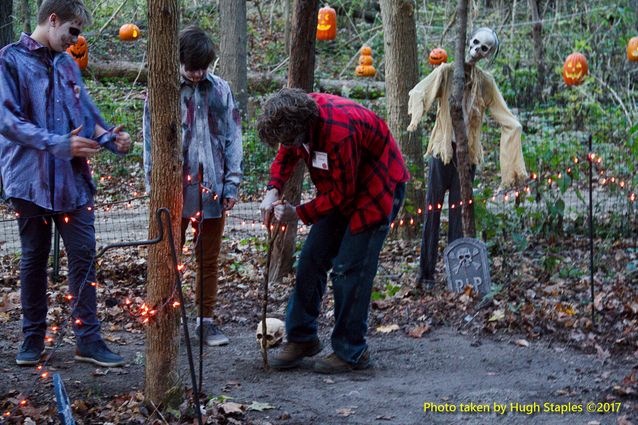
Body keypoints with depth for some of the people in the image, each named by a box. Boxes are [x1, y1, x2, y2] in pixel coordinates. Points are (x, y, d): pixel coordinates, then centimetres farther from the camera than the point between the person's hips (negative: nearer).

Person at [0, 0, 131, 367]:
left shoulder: (67, 64, 12)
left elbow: (87, 114, 14)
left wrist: (111, 138, -6)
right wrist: (59, 144, -22)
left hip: (73, 178, 4)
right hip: (32, 180, -4)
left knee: (84, 256, 1)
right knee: (34, 259, 7)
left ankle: (89, 340, 7)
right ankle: (33, 338, 19)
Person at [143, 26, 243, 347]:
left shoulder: (220, 90, 5)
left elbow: (232, 137, 8)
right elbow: (151, 140, -1)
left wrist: (232, 182, 3)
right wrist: (154, 186, -4)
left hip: (211, 190, 2)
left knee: (209, 259, 10)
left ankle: (206, 321, 21)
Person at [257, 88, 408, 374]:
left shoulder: (339, 132, -36)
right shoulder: (297, 114, -12)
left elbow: (343, 194, -27)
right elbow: (286, 155, 7)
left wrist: (298, 214, -20)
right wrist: (273, 191, -10)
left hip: (376, 190, -8)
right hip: (339, 189, 8)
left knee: (349, 270, -11)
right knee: (312, 259, 6)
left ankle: (351, 353, 0)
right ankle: (301, 338, 17)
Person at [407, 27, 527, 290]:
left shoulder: (486, 83, 6)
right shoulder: (446, 72, -1)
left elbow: (509, 123, 9)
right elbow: (419, 93, -18)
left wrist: (512, 165, 3)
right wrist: (416, 117, -39)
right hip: (442, 149, -2)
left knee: (459, 212, 5)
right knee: (433, 210, -3)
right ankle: (426, 273, 1)